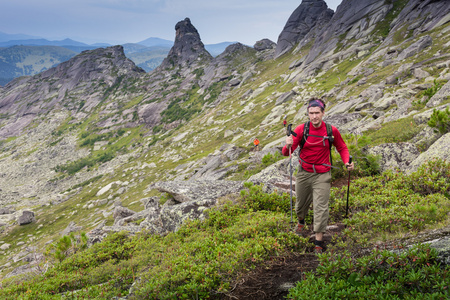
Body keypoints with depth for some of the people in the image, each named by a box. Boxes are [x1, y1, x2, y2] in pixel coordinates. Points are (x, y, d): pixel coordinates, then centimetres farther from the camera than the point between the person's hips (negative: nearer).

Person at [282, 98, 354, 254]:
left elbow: (342, 148, 10)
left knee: (321, 207, -6)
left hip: (322, 175, -1)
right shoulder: (301, 129, -10)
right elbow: (286, 153, -13)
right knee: (301, 204, 18)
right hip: (304, 173, 1)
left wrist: (347, 161, -8)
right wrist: (288, 145, -37)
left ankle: (319, 241, 4)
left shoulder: (332, 131, -7)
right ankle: (301, 221, 52)